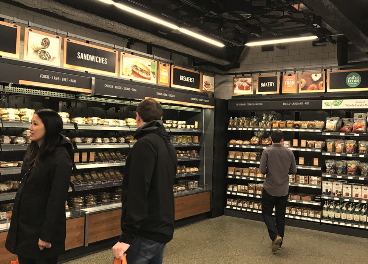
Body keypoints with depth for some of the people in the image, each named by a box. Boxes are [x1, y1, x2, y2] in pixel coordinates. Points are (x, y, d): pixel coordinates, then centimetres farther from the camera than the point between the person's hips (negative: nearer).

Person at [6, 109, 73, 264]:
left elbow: (57, 199, -21)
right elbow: (26, 185, 12)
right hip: (23, 222, 8)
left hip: (41, 225, -7)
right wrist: (17, 220, 14)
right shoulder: (33, 150, 4)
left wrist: (47, 234, -19)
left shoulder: (60, 158, -21)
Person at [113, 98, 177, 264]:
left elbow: (137, 192, -23)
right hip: (163, 228, 9)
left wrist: (127, 235, -23)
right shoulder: (168, 145, 12)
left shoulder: (145, 144, -16)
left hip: (146, 232, -9)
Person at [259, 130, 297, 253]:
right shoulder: (289, 152, -4)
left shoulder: (267, 152, -13)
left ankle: (275, 236, -10)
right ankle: (279, 242, 20)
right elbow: (293, 170, 3)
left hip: (269, 189, -3)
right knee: (281, 216, 14)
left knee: (267, 213, 10)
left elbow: (262, 170, -14)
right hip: (283, 190, 3)